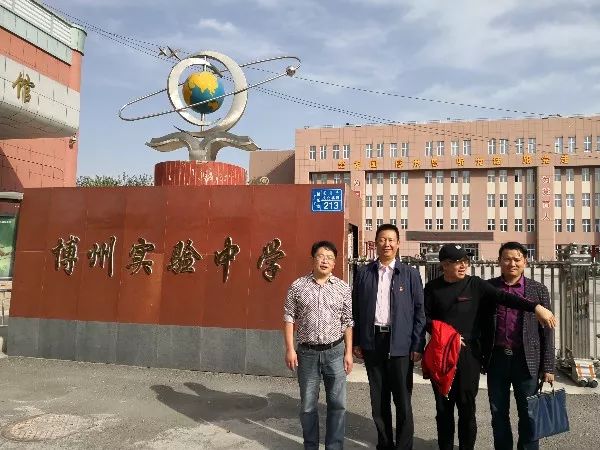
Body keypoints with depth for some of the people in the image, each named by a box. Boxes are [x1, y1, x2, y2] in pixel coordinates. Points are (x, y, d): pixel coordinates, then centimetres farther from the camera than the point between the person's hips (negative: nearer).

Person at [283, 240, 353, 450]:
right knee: (308, 404, 11)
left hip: (335, 351, 1)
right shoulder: (298, 286, -3)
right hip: (307, 352, 0)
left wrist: (348, 352, 0)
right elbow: (289, 318, 0)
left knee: (338, 403, 7)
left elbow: (348, 322, 3)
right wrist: (290, 349, -5)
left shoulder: (343, 288, 0)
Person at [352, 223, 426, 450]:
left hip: (400, 344, -2)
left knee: (403, 400, 5)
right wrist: (356, 342, 3)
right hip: (372, 342, 2)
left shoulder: (410, 273, 0)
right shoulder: (364, 273, 5)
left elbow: (419, 311, 0)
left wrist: (418, 345, -6)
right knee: (378, 399, 13)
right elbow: (356, 308, 7)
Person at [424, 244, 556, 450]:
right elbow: (425, 317, 4)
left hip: (468, 354, -1)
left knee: (467, 406, 4)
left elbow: (503, 297, -11)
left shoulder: (475, 285, 0)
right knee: (443, 406, 9)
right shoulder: (432, 288, 3)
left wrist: (536, 306, -23)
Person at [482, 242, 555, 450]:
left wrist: (548, 366, -2)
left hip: (526, 360, -1)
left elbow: (546, 331, 1)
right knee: (498, 413, 12)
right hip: (496, 359, 1)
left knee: (528, 414, 7)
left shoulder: (538, 290, 1)